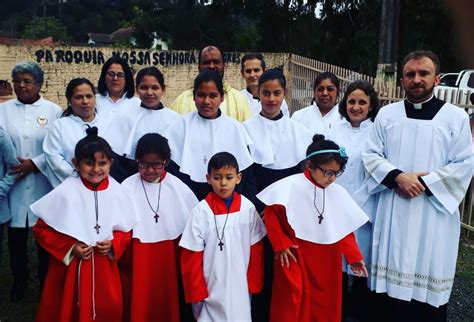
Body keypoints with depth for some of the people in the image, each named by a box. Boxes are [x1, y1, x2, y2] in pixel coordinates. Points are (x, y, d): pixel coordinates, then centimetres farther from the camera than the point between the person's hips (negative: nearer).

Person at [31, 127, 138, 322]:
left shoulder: (118, 193, -5)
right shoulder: (64, 192, -13)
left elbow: (126, 231, 6)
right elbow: (41, 229, -6)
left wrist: (113, 244, -13)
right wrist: (69, 248, -15)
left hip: (104, 269, 2)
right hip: (69, 268, -2)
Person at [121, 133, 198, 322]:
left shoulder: (178, 188, -2)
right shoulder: (127, 188, -7)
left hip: (169, 258, 1)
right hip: (138, 259, -1)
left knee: (168, 305, 11)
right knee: (139, 306, 5)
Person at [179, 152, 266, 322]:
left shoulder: (248, 208, -6)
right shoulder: (201, 212, -13)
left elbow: (256, 250, 3)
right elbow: (191, 257, -7)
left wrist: (254, 284, 5)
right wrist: (197, 292, -4)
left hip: (241, 288, 2)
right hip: (211, 290, -2)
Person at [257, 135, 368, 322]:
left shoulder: (338, 192, 1)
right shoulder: (291, 186, -13)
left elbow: (346, 228, 6)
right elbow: (270, 214, -9)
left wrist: (354, 257, 1)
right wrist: (280, 244, -10)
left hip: (327, 262, 4)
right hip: (295, 258, -4)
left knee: (325, 304, 13)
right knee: (292, 301, 1)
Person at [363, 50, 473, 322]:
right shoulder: (387, 114, 7)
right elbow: (371, 154, 4)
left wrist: (424, 182, -13)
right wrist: (397, 176, -13)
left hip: (435, 211, -1)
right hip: (394, 210, 2)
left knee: (430, 281, 4)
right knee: (390, 275, 8)